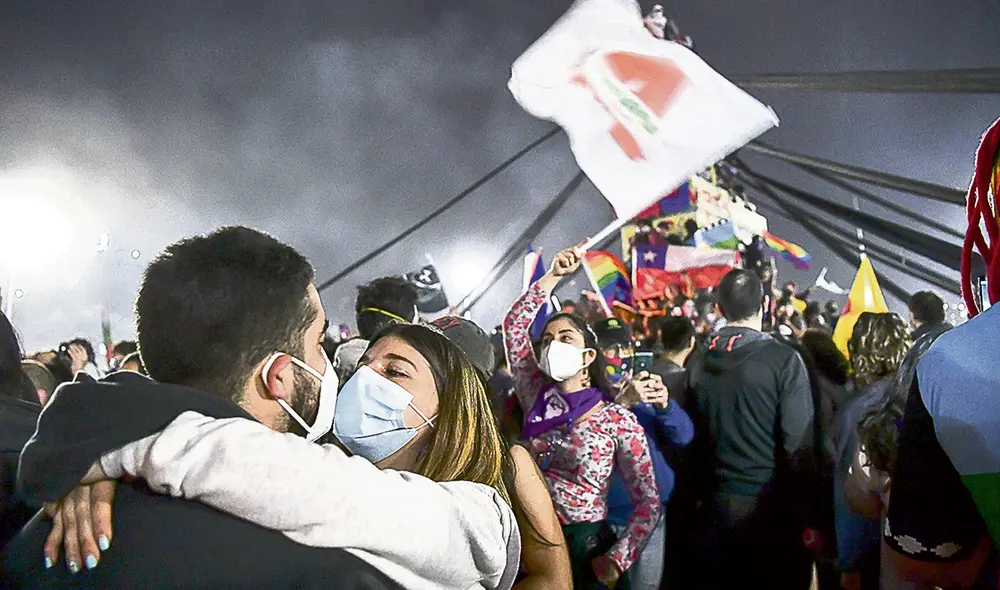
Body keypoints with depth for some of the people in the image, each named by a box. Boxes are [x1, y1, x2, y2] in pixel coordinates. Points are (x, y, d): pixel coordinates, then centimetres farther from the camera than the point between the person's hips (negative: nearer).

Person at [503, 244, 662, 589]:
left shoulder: (619, 421, -9)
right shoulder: (537, 398, 1)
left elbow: (648, 502, -6)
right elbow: (514, 325, -3)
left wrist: (617, 560, -15)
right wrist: (554, 275, -7)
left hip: (587, 546, -3)